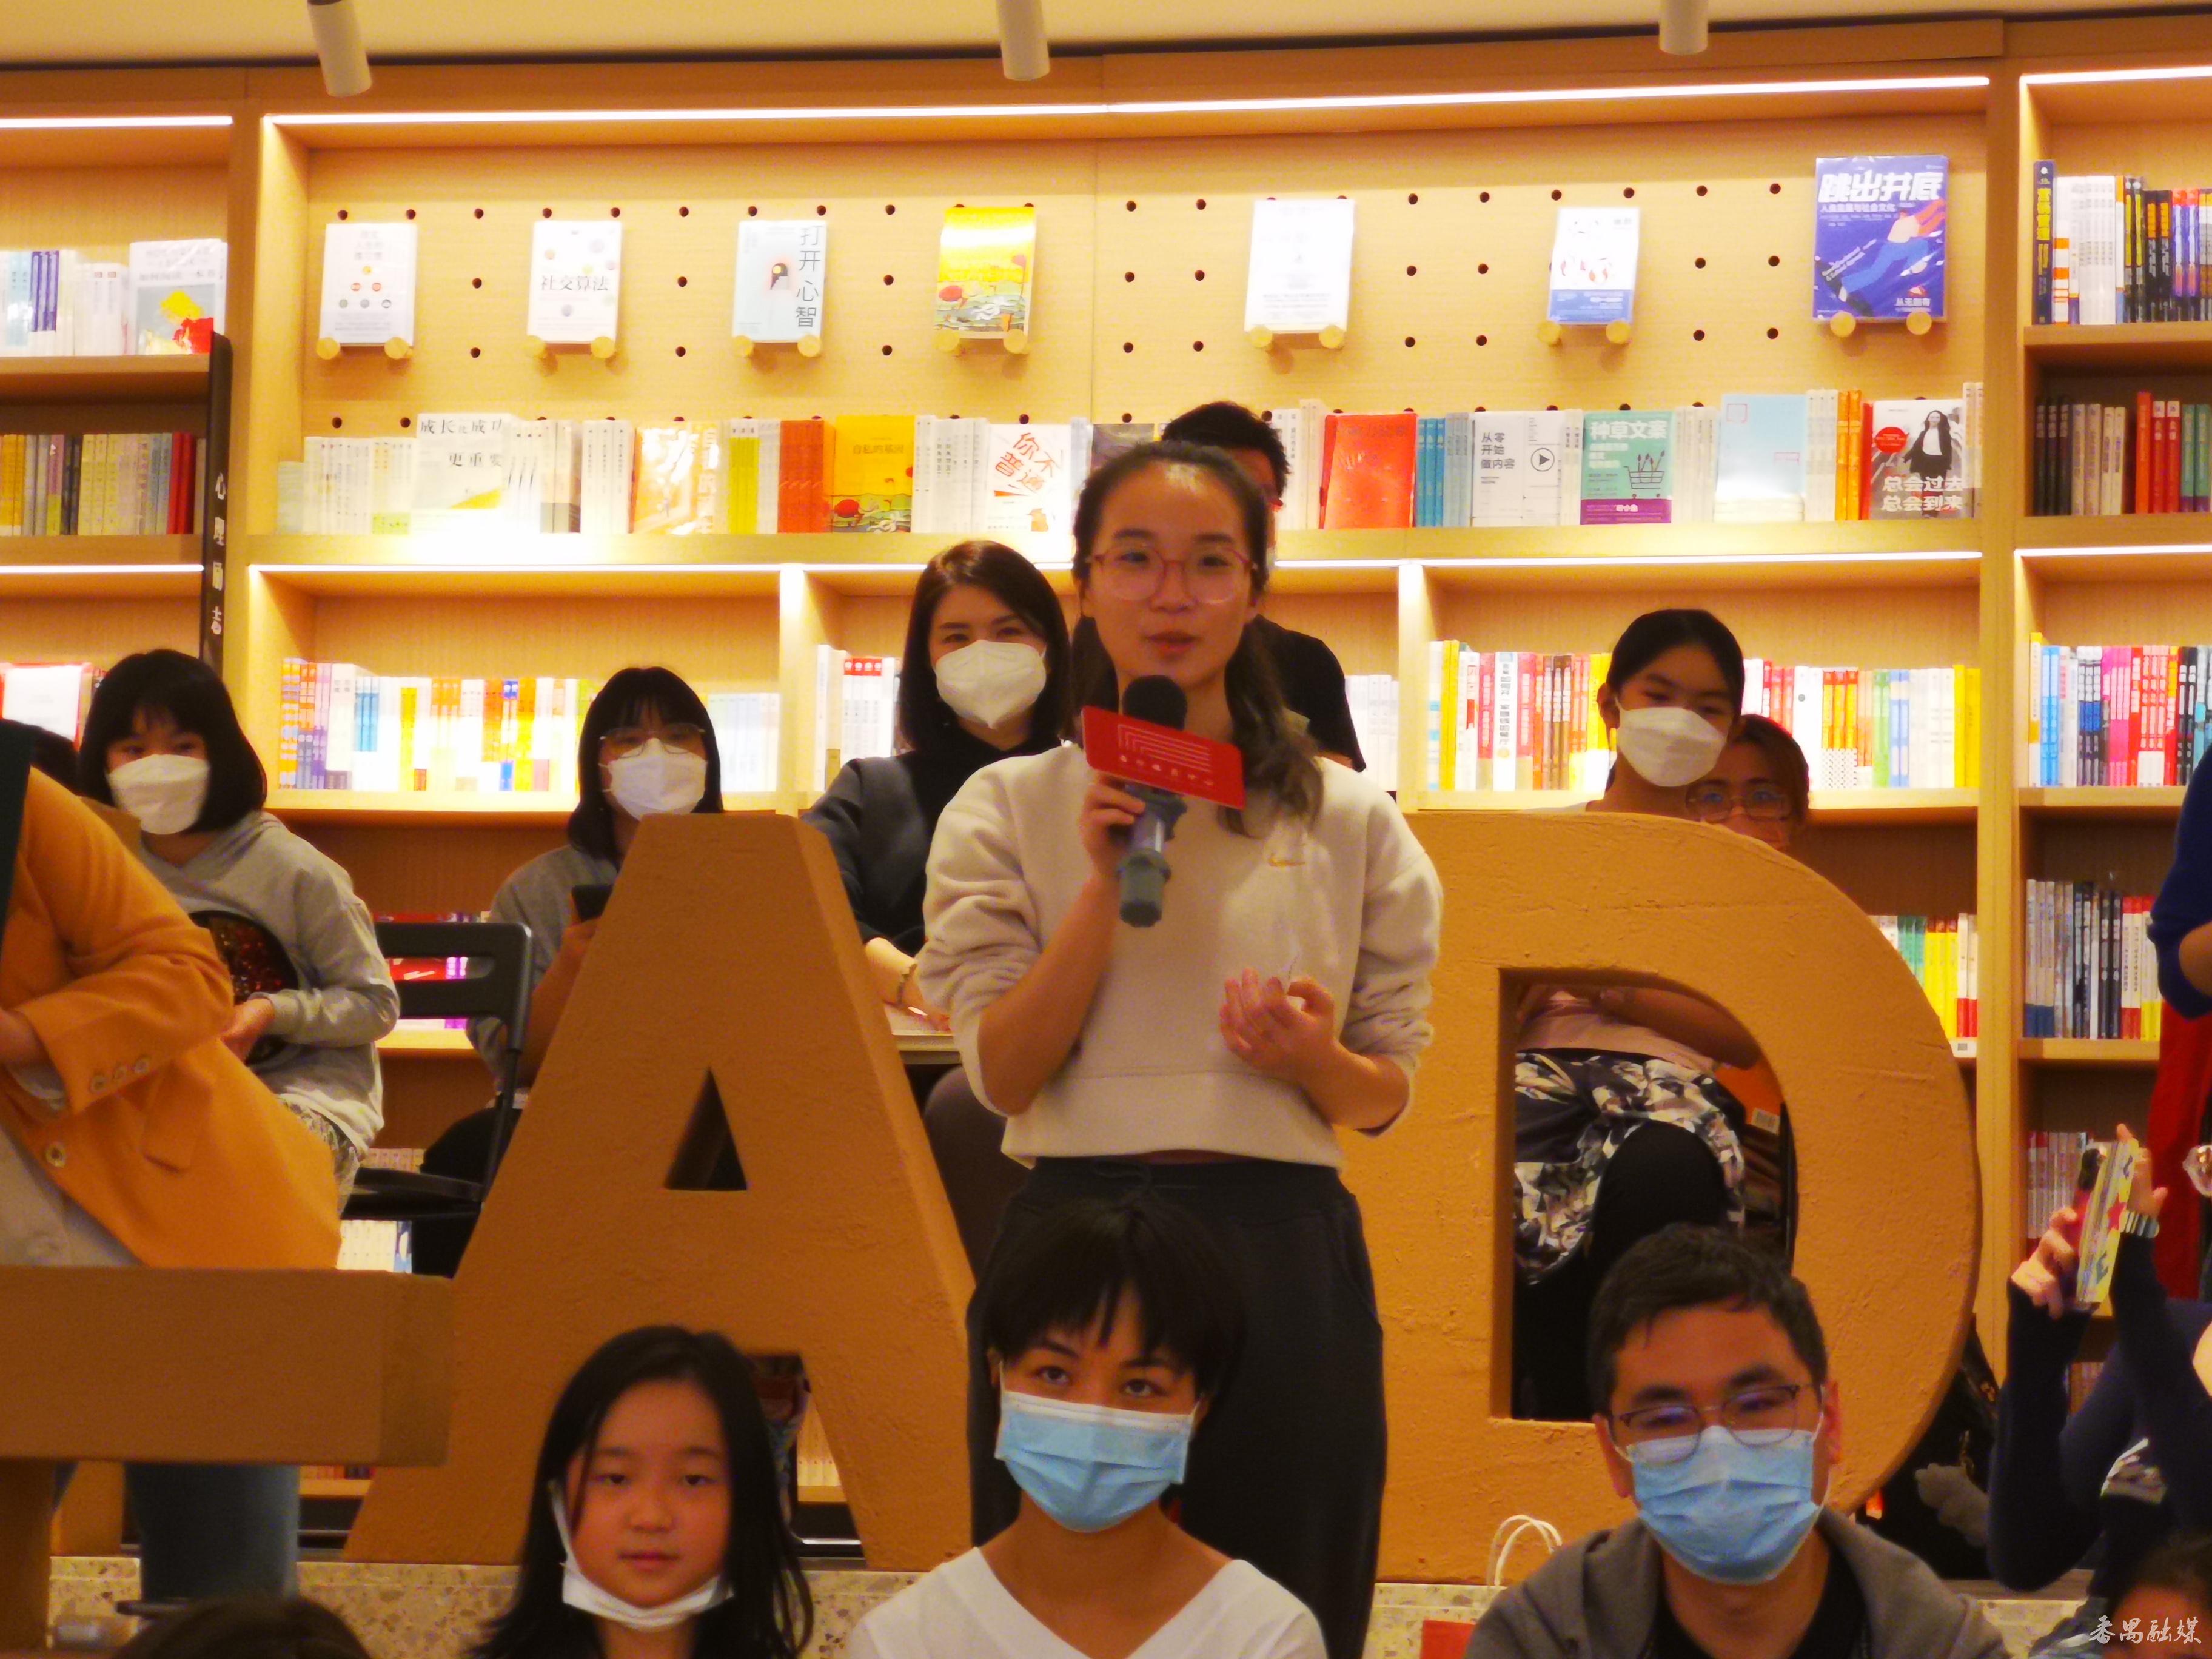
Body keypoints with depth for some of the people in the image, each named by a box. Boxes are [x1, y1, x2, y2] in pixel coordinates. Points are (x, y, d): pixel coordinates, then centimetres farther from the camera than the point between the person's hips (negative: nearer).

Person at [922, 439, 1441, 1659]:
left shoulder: (1348, 820, 8)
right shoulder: (1010, 810, 6)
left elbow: (1386, 1093, 10)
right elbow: (1002, 1070, -3)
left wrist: (1312, 1059, -12)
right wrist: (1106, 883, -13)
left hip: (1281, 1254, 1)